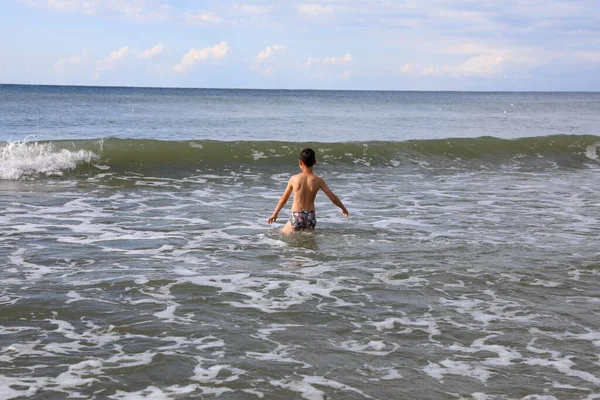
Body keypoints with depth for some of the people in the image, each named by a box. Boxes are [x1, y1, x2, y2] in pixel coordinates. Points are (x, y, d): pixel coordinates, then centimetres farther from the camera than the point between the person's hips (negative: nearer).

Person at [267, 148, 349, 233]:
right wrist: (344, 209, 20)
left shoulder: (294, 179, -3)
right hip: (310, 217, 1)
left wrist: (275, 213, 21)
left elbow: (284, 198, 7)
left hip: (296, 217, -1)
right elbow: (333, 198, 3)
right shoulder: (318, 181, -3)